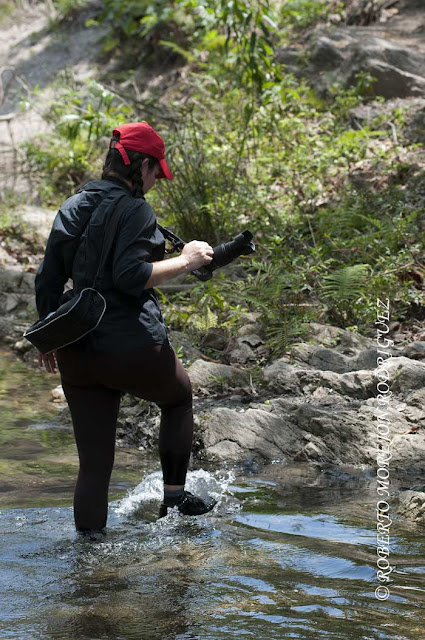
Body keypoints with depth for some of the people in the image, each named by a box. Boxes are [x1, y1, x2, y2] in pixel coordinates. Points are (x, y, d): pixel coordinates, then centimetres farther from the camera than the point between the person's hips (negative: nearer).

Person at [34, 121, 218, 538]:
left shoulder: (72, 207, 12)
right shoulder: (134, 210, -11)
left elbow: (46, 282, 13)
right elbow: (130, 276, -23)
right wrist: (185, 261, -12)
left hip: (77, 353, 6)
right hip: (132, 346, -6)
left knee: (93, 465, 10)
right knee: (178, 397, 26)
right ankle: (174, 495, 29)